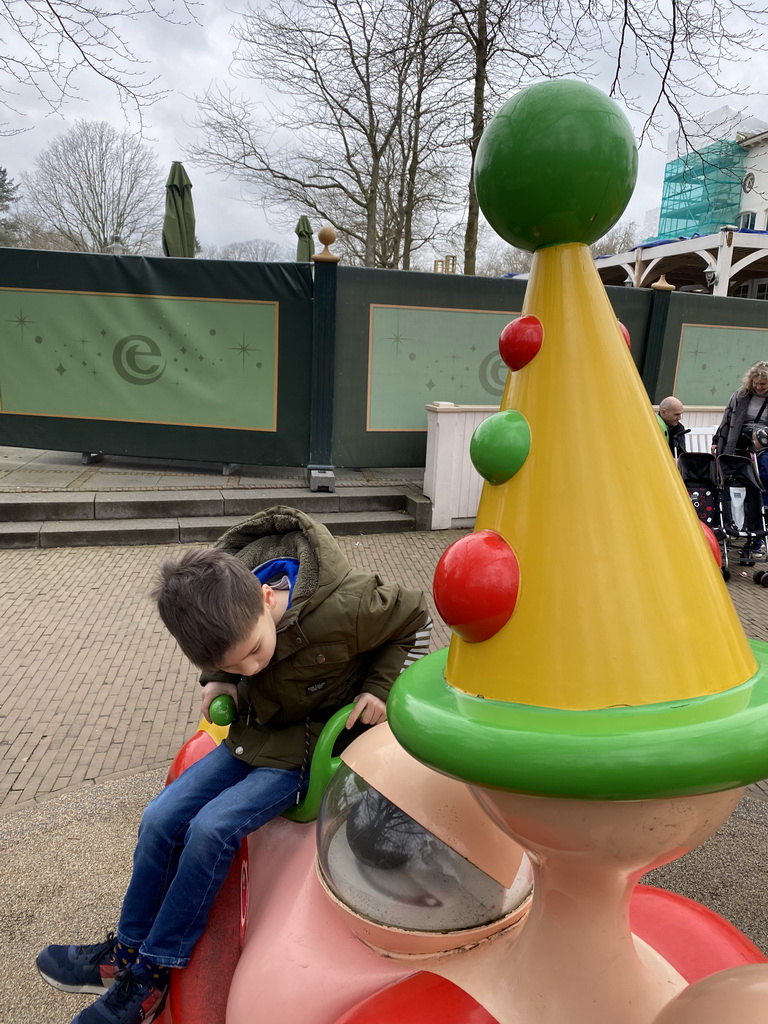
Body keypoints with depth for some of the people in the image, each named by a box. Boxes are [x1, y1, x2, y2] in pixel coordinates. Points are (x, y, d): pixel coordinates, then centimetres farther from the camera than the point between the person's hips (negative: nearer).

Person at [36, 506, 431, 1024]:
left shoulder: (344, 607, -34)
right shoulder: (225, 596, -17)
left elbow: (413, 617, -13)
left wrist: (381, 689, -18)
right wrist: (221, 681, -8)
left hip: (313, 745, -6)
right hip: (255, 733, 6)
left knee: (212, 828, -20)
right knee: (160, 819, -3)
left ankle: (151, 977, 1)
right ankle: (127, 949, 20)